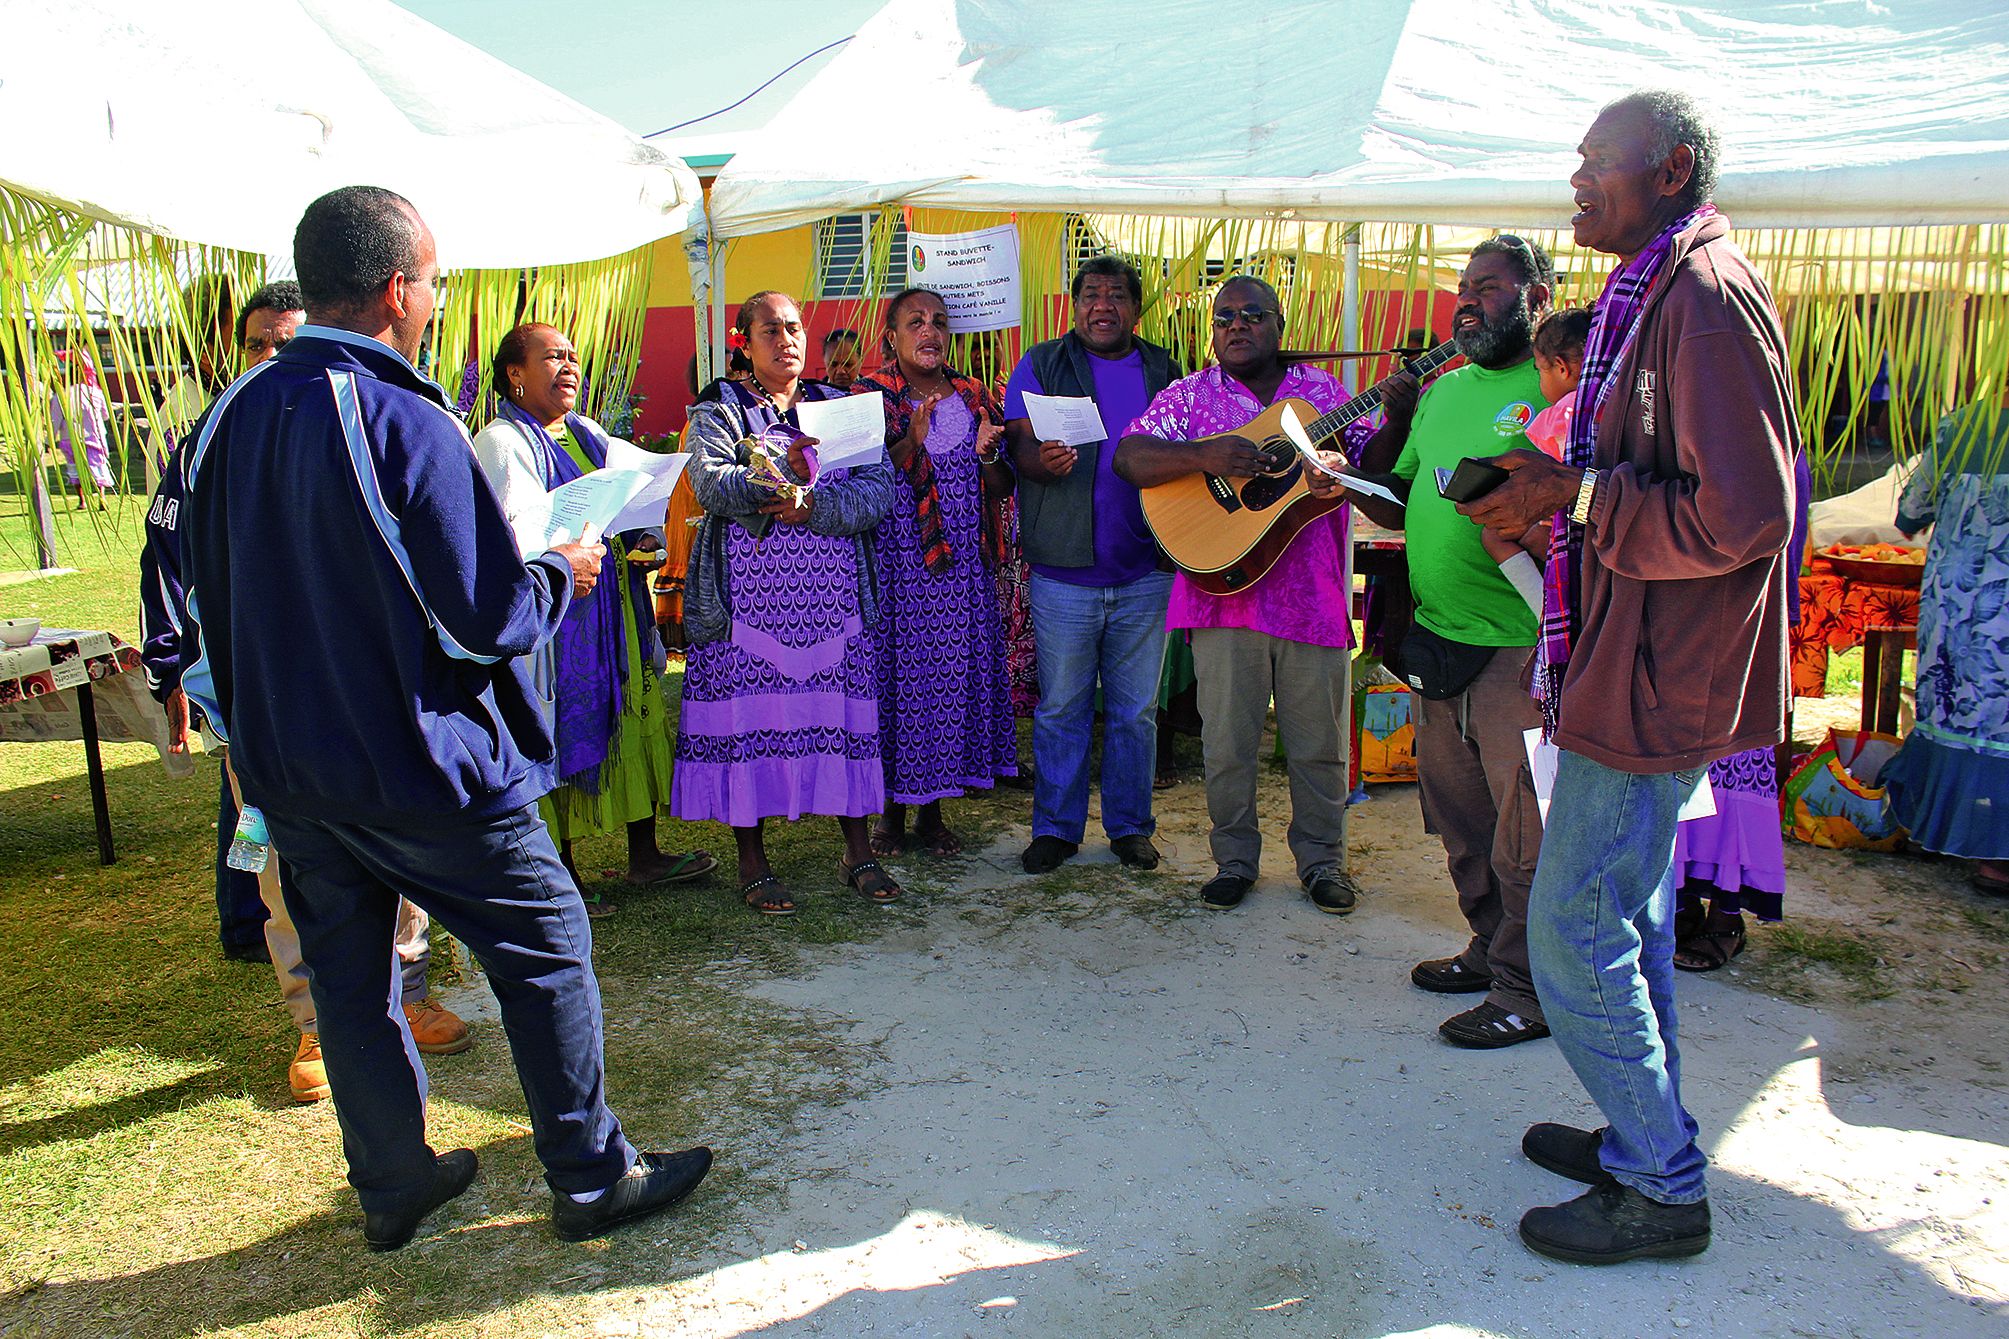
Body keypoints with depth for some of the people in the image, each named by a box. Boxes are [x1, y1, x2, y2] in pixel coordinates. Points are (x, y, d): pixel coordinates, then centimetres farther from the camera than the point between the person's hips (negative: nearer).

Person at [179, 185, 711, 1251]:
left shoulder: (233, 415, 1)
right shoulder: (405, 424, -21)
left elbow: (203, 590, 10)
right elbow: (487, 618, -20)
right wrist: (563, 575, 0)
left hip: (285, 764, 7)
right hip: (418, 765, -7)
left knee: (345, 967, 17)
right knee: (544, 944, 8)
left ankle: (391, 1184, 33)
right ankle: (591, 1178, 18)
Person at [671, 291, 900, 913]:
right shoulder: (719, 410, 8)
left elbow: (879, 488, 1)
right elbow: (710, 483, -12)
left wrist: (814, 505, -15)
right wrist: (786, 472, -27)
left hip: (835, 596, 3)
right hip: (749, 597, -2)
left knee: (847, 716, 2)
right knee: (748, 720, -1)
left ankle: (858, 853, 16)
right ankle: (753, 864, 12)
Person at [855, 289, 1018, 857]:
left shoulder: (973, 395, 11)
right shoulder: (869, 395, 1)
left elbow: (1001, 488, 11)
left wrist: (988, 453, -11)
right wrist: (912, 441, -20)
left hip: (963, 561, 3)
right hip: (895, 559, -3)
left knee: (954, 672, 4)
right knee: (896, 671, -2)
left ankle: (932, 811, 16)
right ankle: (891, 810, 12)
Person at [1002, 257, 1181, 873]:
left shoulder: (1163, 371, 12)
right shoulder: (1042, 365, 5)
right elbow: (1019, 444, -3)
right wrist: (1041, 460, -25)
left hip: (1146, 573, 2)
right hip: (1064, 571, -2)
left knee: (1135, 709, 9)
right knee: (1061, 708, 5)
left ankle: (1130, 825, 23)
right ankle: (1055, 827, 19)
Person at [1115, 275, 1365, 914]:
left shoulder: (1324, 391, 11)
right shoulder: (1188, 396, 6)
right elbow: (1129, 459, -6)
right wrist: (1202, 455, -20)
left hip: (1313, 595, 1)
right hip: (1224, 592, -1)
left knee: (1320, 744, 7)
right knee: (1227, 740, 5)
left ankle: (1322, 860, 25)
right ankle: (1235, 860, 22)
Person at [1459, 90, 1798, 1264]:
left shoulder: (1707, 294, -17)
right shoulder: (1657, 294, 16)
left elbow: (1740, 517, -23)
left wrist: (1575, 497, -18)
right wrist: (1554, 490, 7)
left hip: (1657, 681, -11)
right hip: (1644, 666, 11)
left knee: (1575, 932, -4)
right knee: (1630, 913, 19)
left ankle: (1663, 1191, 12)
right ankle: (1646, 1139, 34)